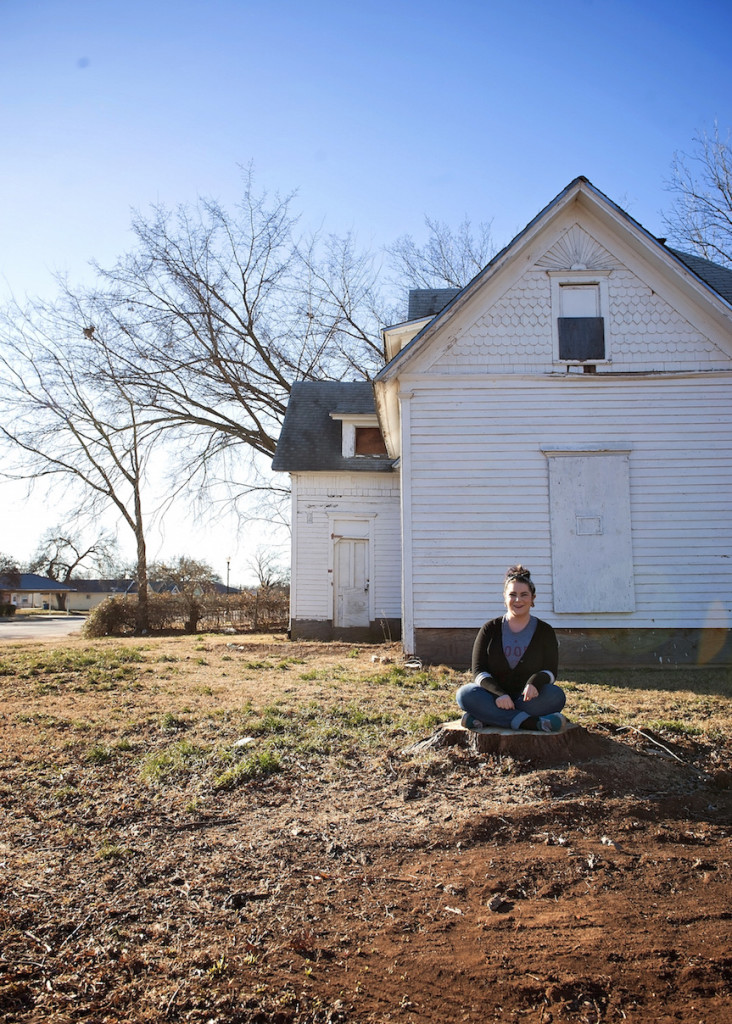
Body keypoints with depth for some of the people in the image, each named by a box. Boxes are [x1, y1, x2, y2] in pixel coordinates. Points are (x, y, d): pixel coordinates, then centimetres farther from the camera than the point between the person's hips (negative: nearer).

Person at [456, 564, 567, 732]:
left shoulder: (544, 631, 8)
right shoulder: (490, 629, 7)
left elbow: (551, 670, 0)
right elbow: (479, 670, -1)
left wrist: (535, 682, -26)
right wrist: (498, 694, -22)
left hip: (529, 699, 0)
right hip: (494, 698, 0)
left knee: (556, 695, -31)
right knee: (465, 693, -28)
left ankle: (484, 719, -32)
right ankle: (530, 722, -38)